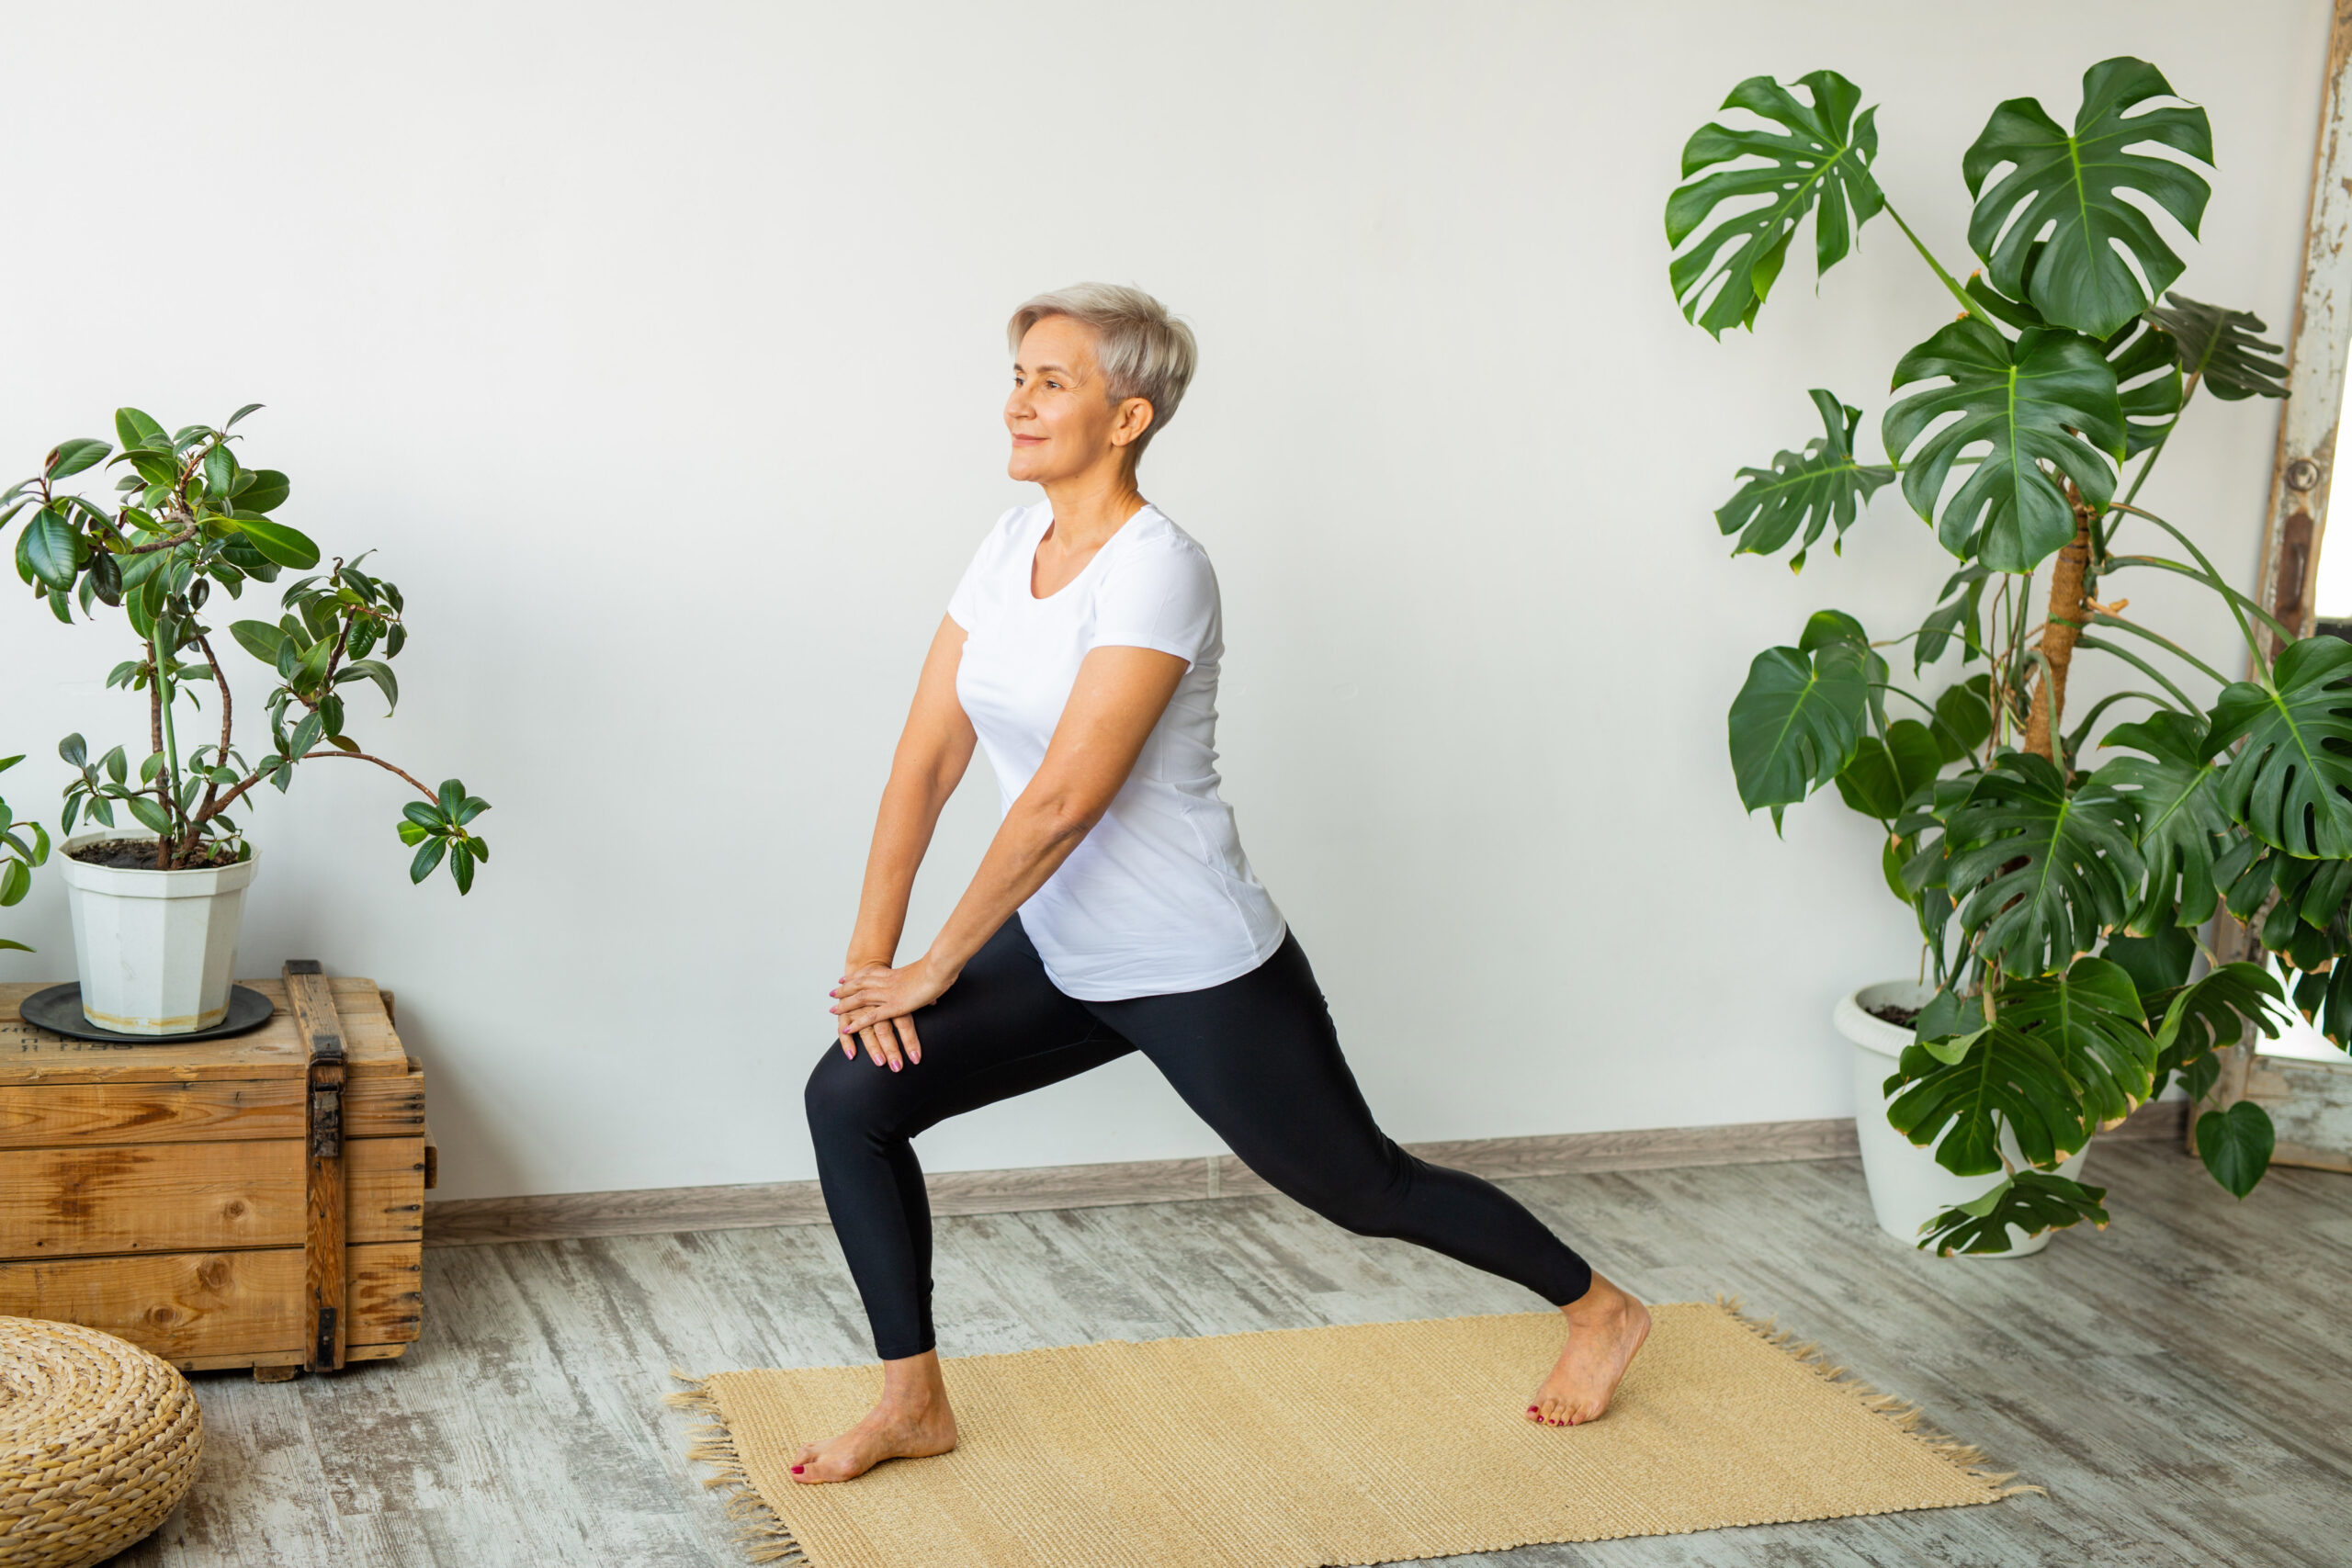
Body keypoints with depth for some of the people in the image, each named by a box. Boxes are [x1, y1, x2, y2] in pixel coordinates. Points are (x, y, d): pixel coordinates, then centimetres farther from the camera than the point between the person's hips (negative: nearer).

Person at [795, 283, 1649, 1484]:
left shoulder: (1156, 567, -23)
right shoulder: (1010, 548, 2)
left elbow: (1062, 800, -27)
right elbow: (926, 758, 0)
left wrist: (934, 968, -21)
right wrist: (867, 955, -6)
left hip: (1199, 972, -7)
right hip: (1061, 956, 7)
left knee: (1363, 1188, 10)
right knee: (851, 1096, -7)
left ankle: (1600, 1308, 35)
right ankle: (914, 1405, 7)